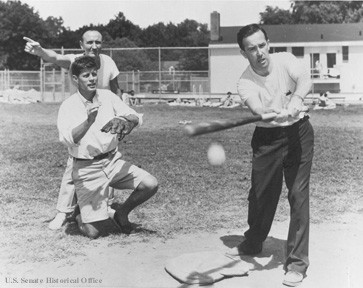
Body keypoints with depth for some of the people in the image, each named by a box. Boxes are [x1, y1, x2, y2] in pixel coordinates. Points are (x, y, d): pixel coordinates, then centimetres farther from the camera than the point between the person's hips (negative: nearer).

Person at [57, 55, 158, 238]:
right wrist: (88, 121, -41)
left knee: (150, 184, -15)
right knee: (93, 232, -9)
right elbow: (67, 139, -25)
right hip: (87, 168, -4)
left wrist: (124, 119, -26)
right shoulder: (68, 106, -8)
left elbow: (136, 117, -3)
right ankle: (81, 217, 29)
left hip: (113, 161, 4)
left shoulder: (107, 96, 4)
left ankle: (122, 213, 13)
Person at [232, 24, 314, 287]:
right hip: (267, 137, 1)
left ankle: (297, 262, 0)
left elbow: (306, 80, -28)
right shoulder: (245, 83, -12)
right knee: (260, 194, 9)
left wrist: (297, 98, -48)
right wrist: (275, 113, -52)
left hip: (298, 132, -1)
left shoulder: (285, 60, -9)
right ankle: (252, 244, 37)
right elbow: (258, 110, -30)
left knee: (298, 194, -7)